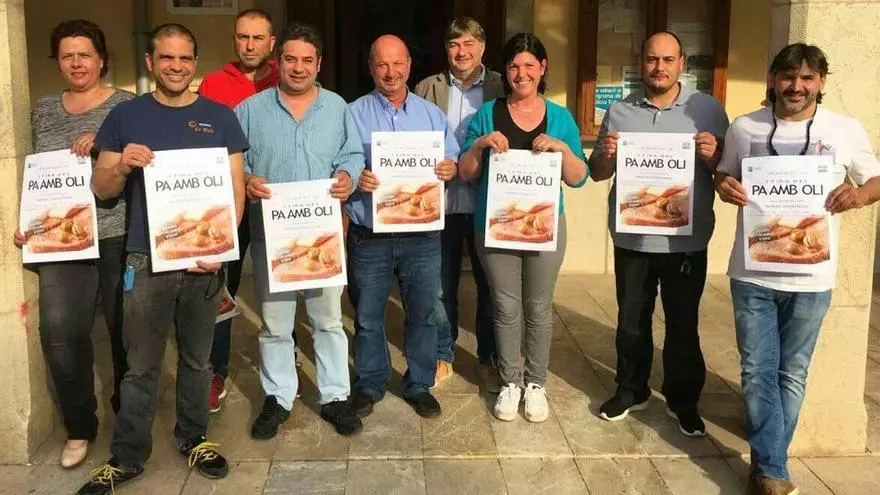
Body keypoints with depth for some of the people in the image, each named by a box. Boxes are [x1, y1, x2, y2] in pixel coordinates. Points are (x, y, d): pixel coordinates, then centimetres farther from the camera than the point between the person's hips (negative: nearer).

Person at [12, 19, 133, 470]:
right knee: (60, 333, -4)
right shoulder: (44, 110, 13)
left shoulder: (126, 105, 1)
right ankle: (79, 427, 14)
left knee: (125, 329, 8)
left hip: (119, 235, -3)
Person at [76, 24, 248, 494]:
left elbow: (235, 188, 2)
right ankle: (126, 456, 18)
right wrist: (122, 165, -16)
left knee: (197, 359, 13)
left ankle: (194, 438, 29)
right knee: (141, 366, 5)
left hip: (204, 258, 1)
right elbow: (101, 187, 6)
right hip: (146, 259, 0)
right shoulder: (126, 116, 5)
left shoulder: (220, 117, 5)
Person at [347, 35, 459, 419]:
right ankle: (370, 383, 29)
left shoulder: (432, 114, 9)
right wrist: (353, 179, -22)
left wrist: (450, 169, -14)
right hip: (368, 237, -1)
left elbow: (452, 162, 9)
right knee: (367, 317, 10)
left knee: (423, 314, 10)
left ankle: (419, 384, 27)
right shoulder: (352, 114, 1)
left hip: (422, 235, 2)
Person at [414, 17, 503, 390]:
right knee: (441, 285, 10)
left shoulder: (501, 87, 2)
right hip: (441, 202, 1)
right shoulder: (427, 88, 4)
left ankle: (488, 358, 25)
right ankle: (442, 357, 25)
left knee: (490, 285, 9)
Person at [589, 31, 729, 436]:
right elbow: (598, 174, 8)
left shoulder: (708, 109, -1)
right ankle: (631, 390, 29)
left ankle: (683, 400, 23)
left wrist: (713, 155, -21)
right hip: (632, 239, 2)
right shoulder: (619, 111, 4)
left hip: (687, 240, -2)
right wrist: (606, 155, -14)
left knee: (683, 325, 8)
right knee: (631, 321, 13)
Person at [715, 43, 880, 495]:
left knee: (792, 375, 11)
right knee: (759, 373, 3)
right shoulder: (744, 128, 2)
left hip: (811, 278, 0)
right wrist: (724, 187, -10)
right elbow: (724, 176, 14)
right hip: (751, 273, 0)